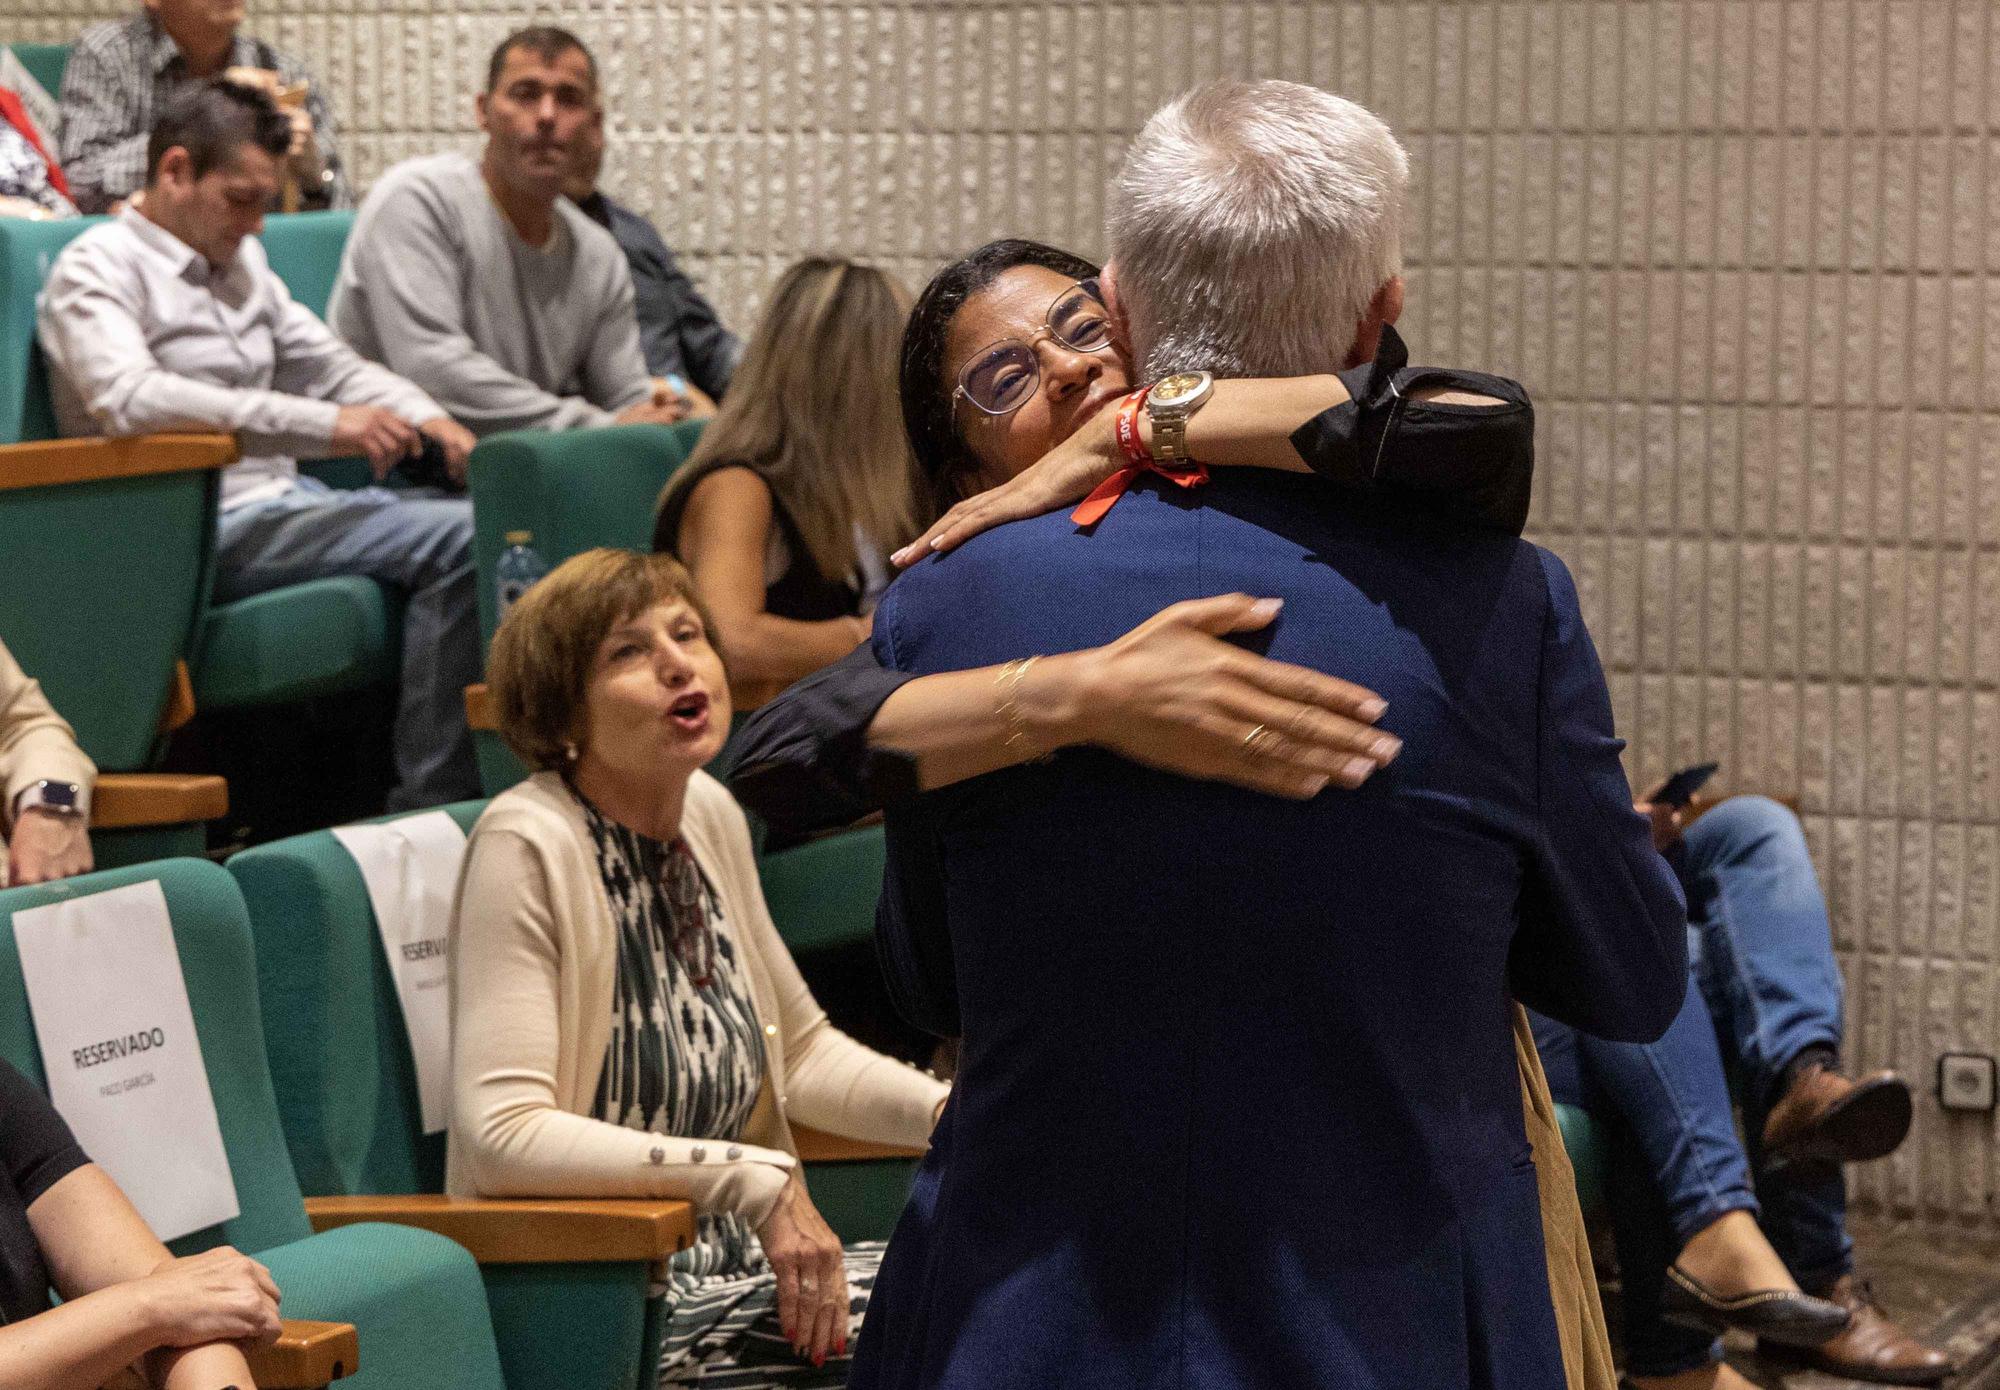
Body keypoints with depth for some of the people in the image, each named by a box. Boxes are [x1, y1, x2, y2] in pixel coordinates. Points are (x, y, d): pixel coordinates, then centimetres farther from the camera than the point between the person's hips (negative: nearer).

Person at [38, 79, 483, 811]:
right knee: (458, 540, -25)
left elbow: (331, 366, 26)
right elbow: (128, 399, -23)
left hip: (286, 502, 9)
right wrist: (325, 426, -27)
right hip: (206, 527, -9)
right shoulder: (96, 268, -5)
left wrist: (424, 418, 3)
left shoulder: (240, 260, 22)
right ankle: (429, 802, -23)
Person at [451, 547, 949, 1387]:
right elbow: (502, 1136, -25)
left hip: (728, 1269, 8)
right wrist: (755, 1182, -25)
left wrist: (952, 1115, 4)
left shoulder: (710, 815, 8)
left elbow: (800, 1048, 22)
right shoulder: (526, 846, -15)